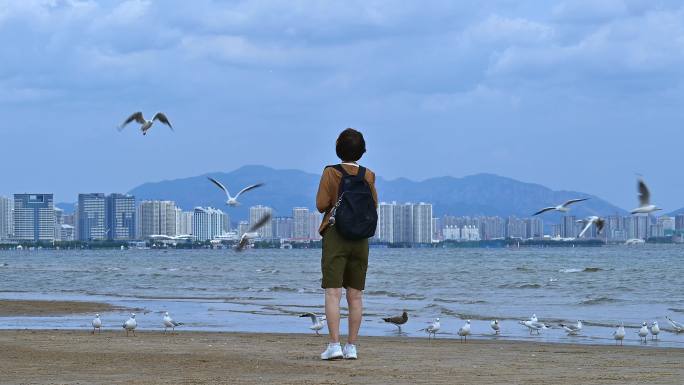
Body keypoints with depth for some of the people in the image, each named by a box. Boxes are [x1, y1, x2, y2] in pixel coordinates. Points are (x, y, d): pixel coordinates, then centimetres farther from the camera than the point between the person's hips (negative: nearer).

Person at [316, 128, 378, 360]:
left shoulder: (330, 173, -6)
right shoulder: (368, 176, 2)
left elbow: (321, 204, -9)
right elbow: (373, 207, 8)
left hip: (334, 234, -3)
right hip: (360, 238, 3)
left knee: (333, 293, -6)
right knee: (355, 295, 7)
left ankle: (334, 345, -14)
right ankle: (351, 347, 6)